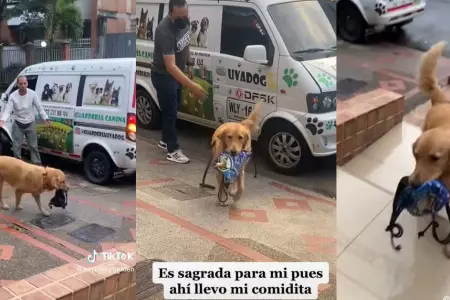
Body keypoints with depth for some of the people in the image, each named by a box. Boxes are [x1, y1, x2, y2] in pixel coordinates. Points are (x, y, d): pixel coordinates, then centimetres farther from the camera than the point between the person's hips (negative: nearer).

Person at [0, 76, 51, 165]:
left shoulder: (33, 94, -13)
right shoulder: (13, 96, -13)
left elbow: (40, 108, -9)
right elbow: (8, 110, -14)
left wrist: (46, 118, -23)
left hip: (30, 124, 0)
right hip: (18, 125, 0)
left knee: (33, 146, 8)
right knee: (16, 146, 7)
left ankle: (37, 164, 17)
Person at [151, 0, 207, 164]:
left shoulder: (184, 22, -8)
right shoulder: (165, 31, -34)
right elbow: (170, 66, -39)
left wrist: (189, 63, 11)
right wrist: (192, 86, -45)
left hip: (177, 74, 8)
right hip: (163, 76, -8)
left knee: (172, 110, 20)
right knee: (170, 112, 0)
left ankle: (165, 140, 38)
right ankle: (173, 150, 12)